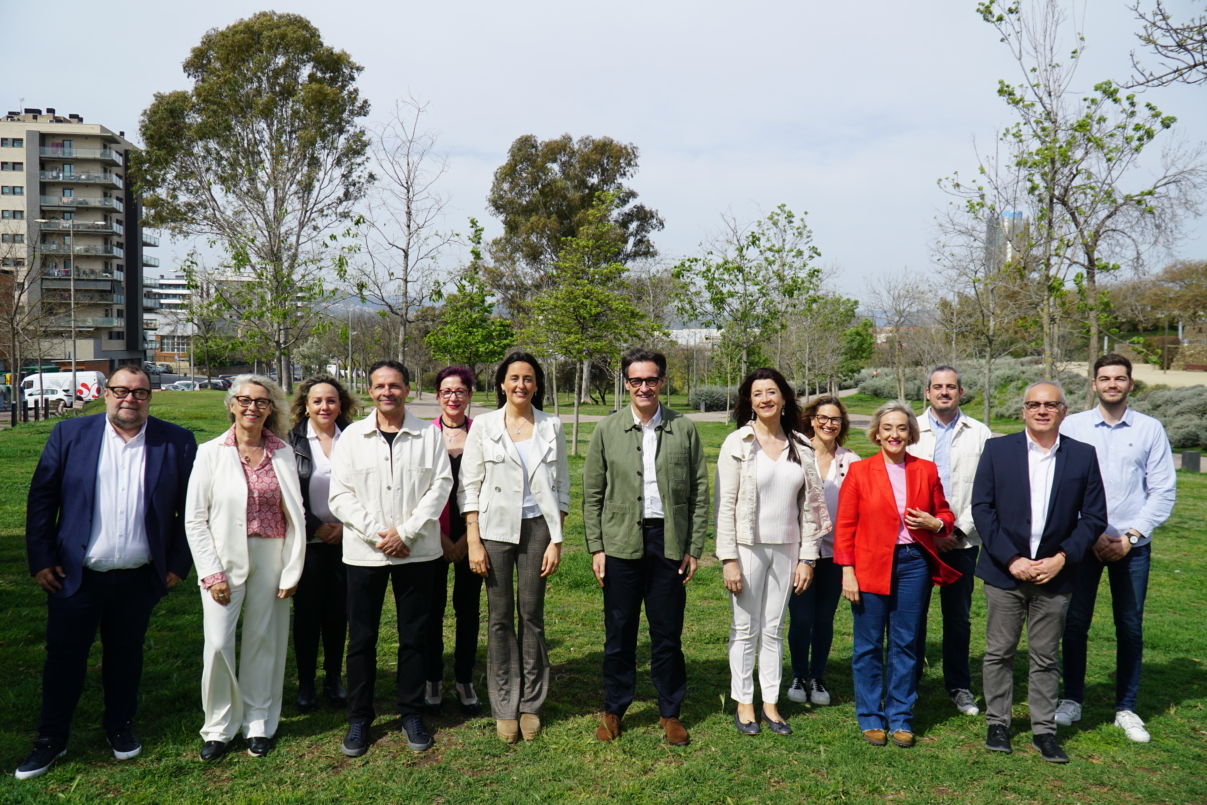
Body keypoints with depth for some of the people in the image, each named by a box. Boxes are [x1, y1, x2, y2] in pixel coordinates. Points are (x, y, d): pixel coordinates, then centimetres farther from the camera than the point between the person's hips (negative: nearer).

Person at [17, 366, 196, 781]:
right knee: (63, 657, 10)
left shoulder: (177, 442, -4)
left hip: (139, 578, 0)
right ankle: (51, 739, 27)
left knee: (125, 655, 15)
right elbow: (41, 498, 0)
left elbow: (190, 509, 0)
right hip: (75, 575, 0)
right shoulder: (70, 434, -2)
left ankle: (120, 727, 34)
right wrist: (41, 559, -4)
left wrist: (178, 564, -2)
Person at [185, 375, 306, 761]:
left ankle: (259, 723, 25)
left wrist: (292, 570, -1)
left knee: (264, 642, 8)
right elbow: (194, 519, -2)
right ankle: (219, 726, 18)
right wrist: (212, 573, -8)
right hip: (225, 559, -1)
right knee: (218, 645, -3)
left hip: (270, 559, 2)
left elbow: (295, 516, 5)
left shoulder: (283, 454, 3)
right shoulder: (211, 452, -2)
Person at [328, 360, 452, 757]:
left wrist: (406, 532, -12)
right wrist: (376, 534, -11)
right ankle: (358, 718, 22)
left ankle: (412, 714, 23)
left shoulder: (429, 434, 2)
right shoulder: (352, 435, 4)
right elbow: (340, 495, -1)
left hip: (417, 551, 0)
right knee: (361, 637, 7)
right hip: (364, 552, 0)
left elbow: (440, 486, -4)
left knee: (414, 635, 8)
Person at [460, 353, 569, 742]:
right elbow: (470, 487, 0)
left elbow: (562, 487, 5)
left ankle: (530, 703, 20)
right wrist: (474, 542, -6)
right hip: (496, 528, -1)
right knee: (500, 617, 4)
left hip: (537, 527, 1)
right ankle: (504, 707, 17)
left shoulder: (551, 427, 3)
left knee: (532, 615, 6)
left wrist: (556, 540, 0)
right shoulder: (484, 426, 0)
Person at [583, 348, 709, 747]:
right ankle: (613, 709, 26)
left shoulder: (684, 429, 3)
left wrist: (694, 547, 1)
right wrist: (596, 547, -1)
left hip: (669, 541, 0)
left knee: (668, 632, 8)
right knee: (619, 631, 8)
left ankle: (670, 711, 25)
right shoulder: (607, 430, 3)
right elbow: (592, 494, 5)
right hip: (621, 542, 0)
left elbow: (699, 492, 5)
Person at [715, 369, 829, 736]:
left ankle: (770, 702, 23)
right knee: (746, 628, 6)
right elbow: (725, 504, -8)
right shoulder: (737, 443, -6)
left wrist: (807, 557, 4)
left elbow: (808, 504, 8)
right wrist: (728, 559, -12)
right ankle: (743, 702, 20)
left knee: (774, 628, 12)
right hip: (748, 548, -3)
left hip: (786, 550, 3)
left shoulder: (801, 447, 5)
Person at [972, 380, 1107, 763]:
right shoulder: (997, 449, -1)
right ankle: (997, 724, 22)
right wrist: (1010, 559, -11)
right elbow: (981, 508, -4)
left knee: (1046, 657, 10)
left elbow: (1094, 517, 3)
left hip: (1054, 574, 1)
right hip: (1005, 571, 0)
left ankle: (1044, 730, 23)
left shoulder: (1083, 456, 2)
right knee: (999, 652, 8)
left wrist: (1062, 558, -9)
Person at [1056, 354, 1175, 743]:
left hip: (1132, 545, 1)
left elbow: (1164, 491, 1)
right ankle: (1072, 700, 19)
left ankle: (1126, 708, 21)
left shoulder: (1150, 430, 1)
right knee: (1074, 623, 4)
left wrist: (1130, 536, -7)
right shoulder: (1072, 427, -1)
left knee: (1130, 627, 7)